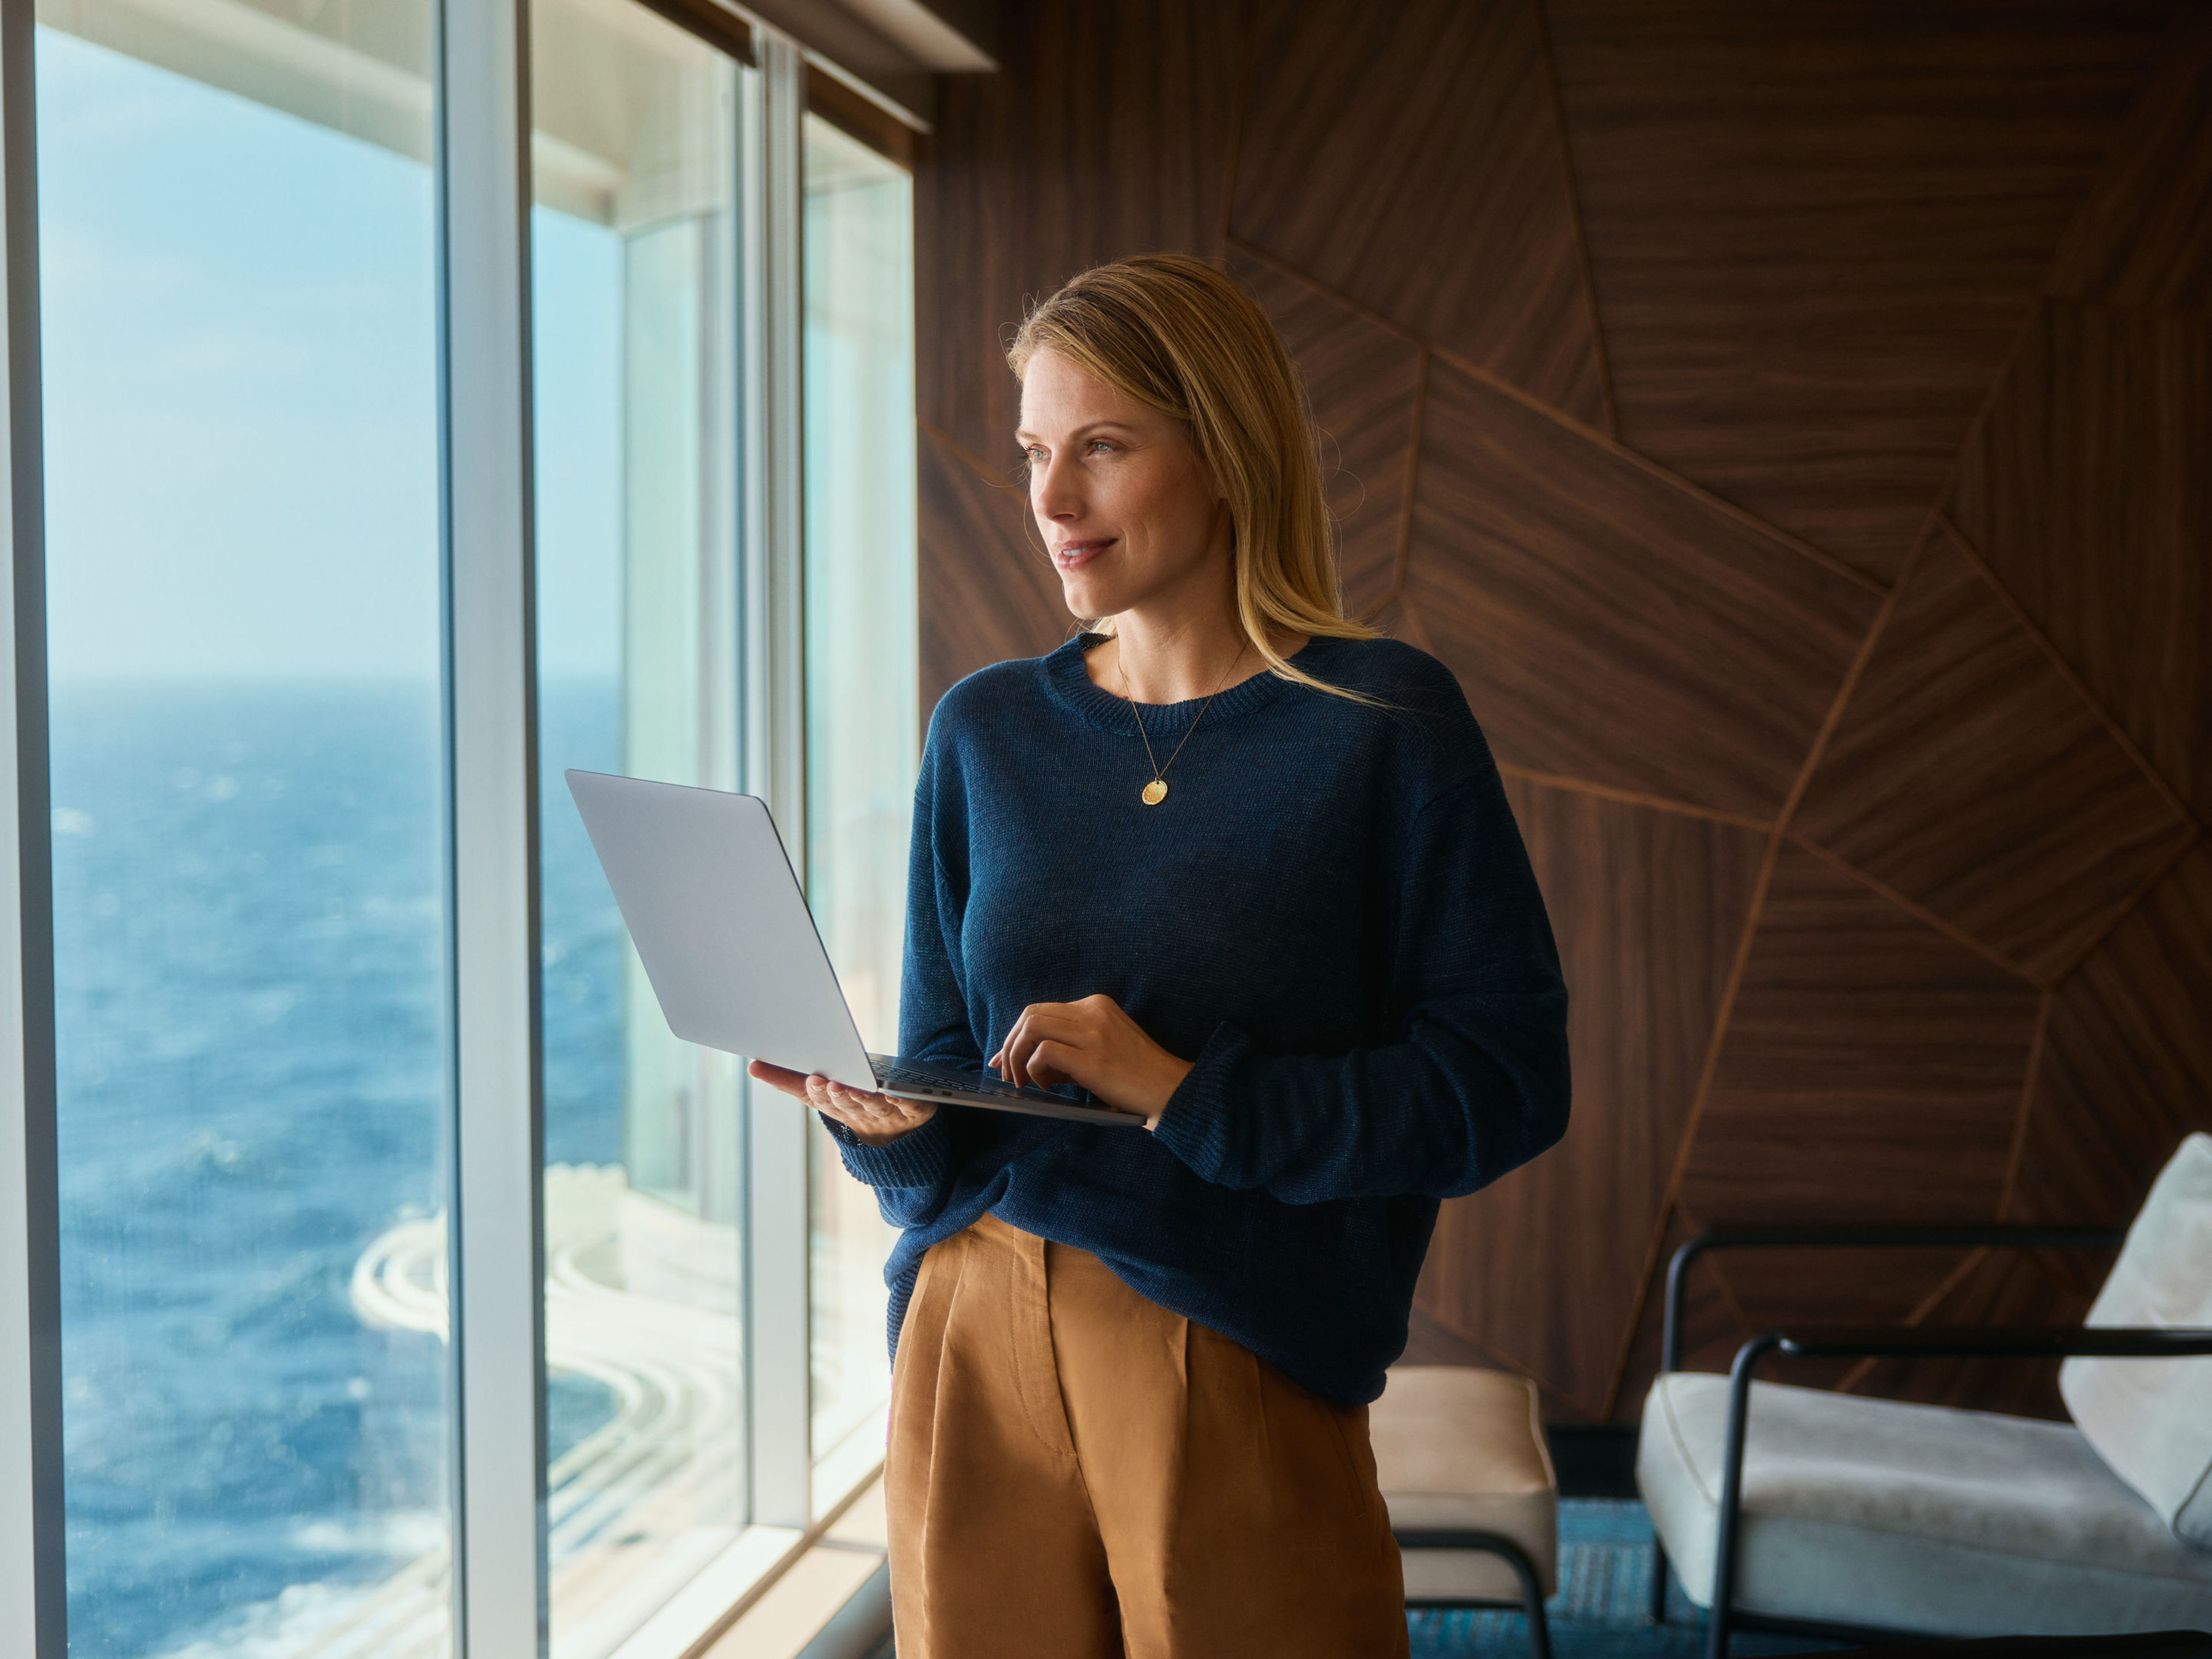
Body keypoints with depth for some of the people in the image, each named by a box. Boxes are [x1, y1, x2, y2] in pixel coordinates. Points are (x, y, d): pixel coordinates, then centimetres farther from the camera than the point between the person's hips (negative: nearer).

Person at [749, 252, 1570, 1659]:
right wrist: (892, 1119, -12)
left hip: (1241, 1369, -3)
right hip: (975, 1346, 4)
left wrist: (1187, 1092, -18)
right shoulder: (986, 733, 9)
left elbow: (1506, 1079, -10)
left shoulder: (1383, 722, -4)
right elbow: (946, 1059, 11)